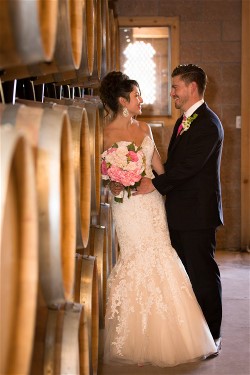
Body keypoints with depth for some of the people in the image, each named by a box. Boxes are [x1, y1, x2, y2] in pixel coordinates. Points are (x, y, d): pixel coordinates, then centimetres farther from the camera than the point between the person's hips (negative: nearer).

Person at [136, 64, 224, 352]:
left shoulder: (208, 124, -14)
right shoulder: (183, 122, 17)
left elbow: (188, 165, -22)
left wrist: (155, 184, -17)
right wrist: (153, 181, 3)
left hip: (197, 213, -10)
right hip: (179, 213, 10)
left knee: (203, 275, -1)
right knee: (185, 273, 15)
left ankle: (211, 336, 11)